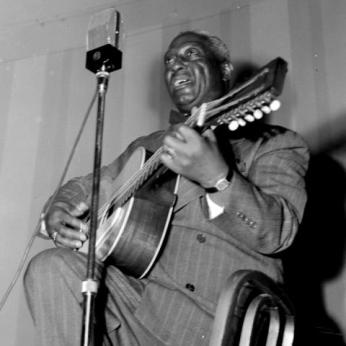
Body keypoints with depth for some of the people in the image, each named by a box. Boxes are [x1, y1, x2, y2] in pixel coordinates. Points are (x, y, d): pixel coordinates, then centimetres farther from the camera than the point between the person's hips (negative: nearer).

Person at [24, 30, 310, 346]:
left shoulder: (275, 144, 3)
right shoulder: (147, 148, 16)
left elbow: (278, 233, -12)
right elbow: (85, 188, 24)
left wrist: (217, 177, -30)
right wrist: (58, 216, 1)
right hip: (140, 298, 4)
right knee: (50, 268, -18)